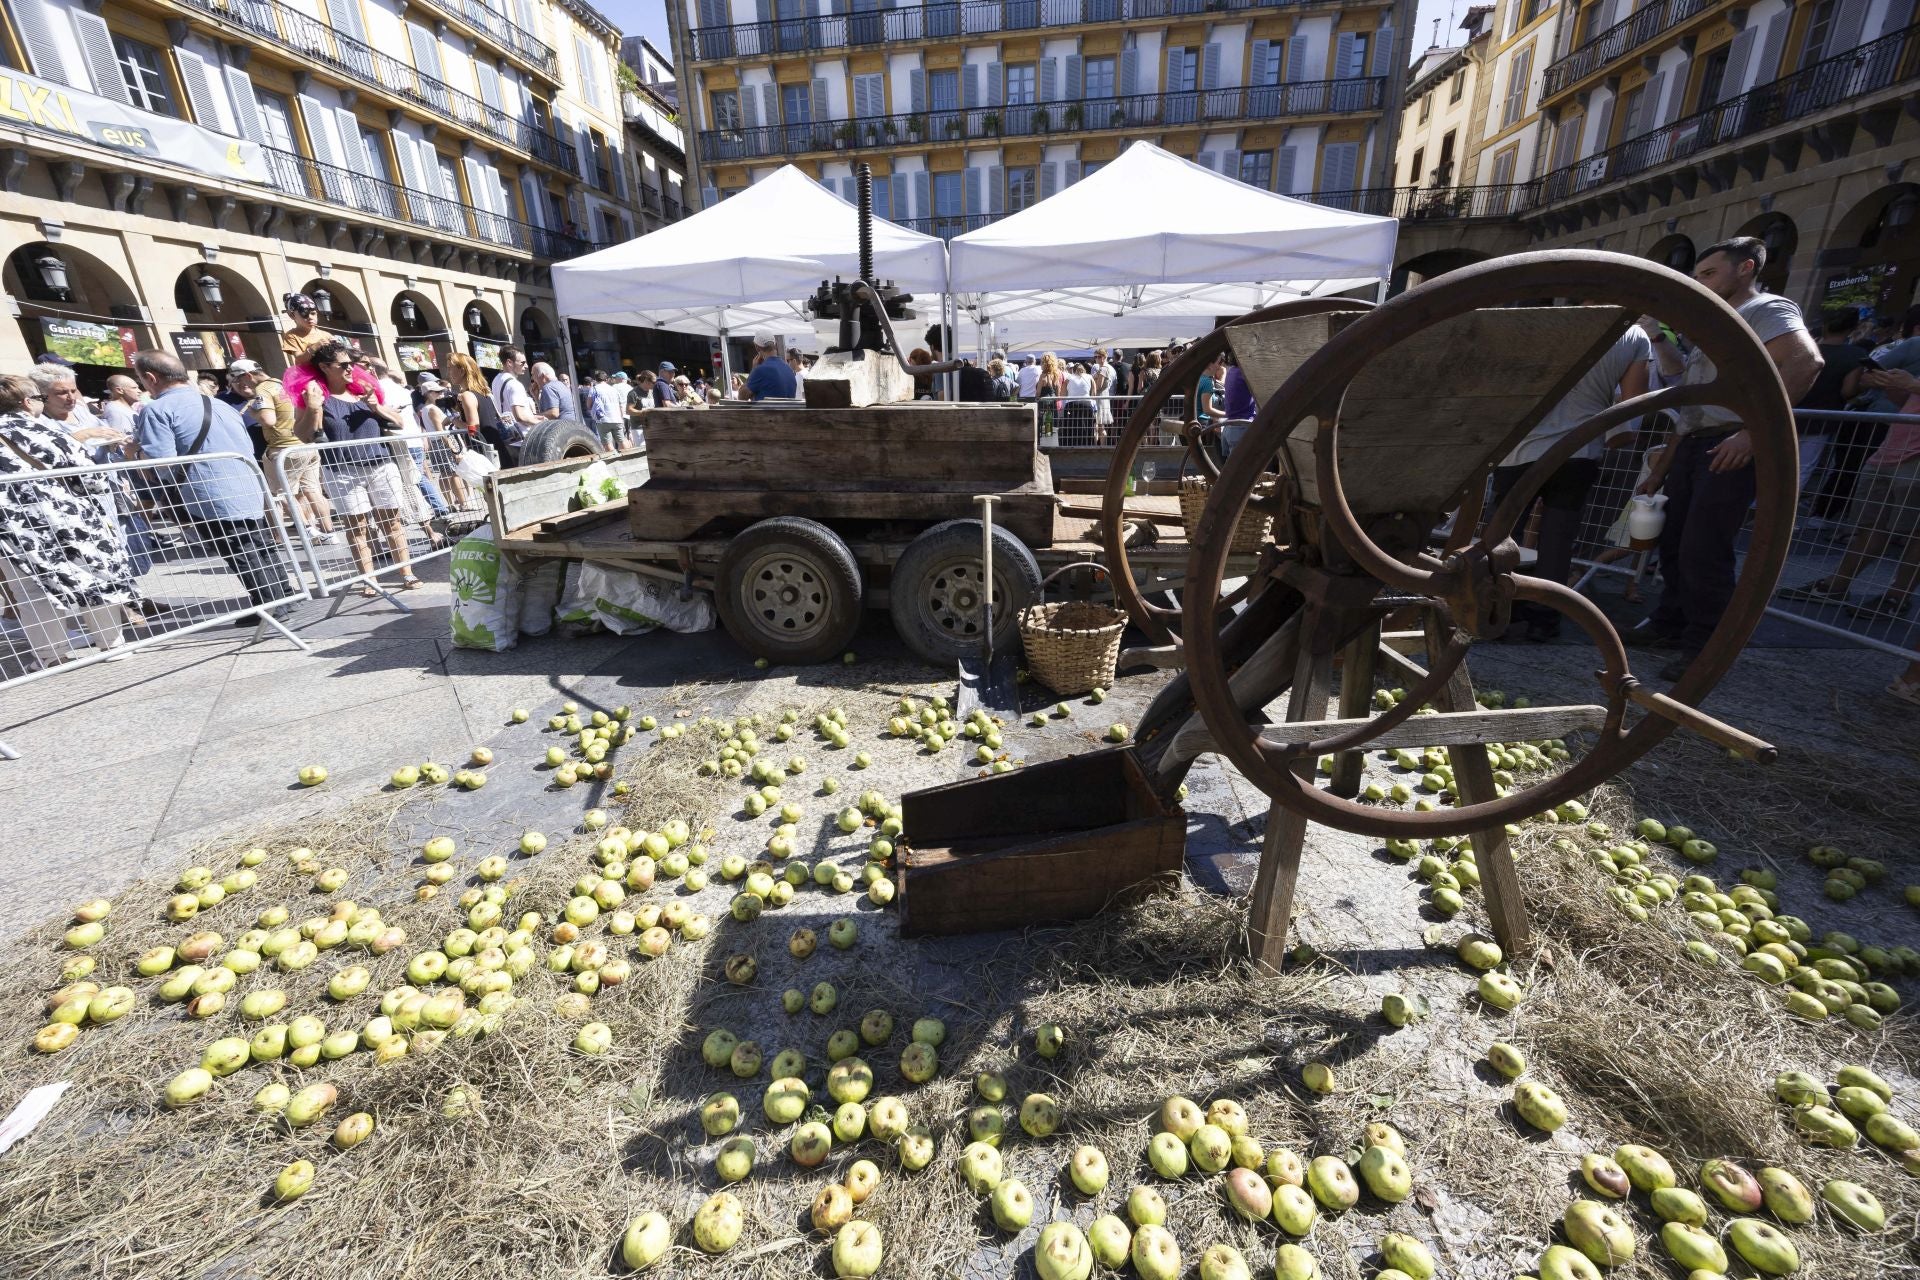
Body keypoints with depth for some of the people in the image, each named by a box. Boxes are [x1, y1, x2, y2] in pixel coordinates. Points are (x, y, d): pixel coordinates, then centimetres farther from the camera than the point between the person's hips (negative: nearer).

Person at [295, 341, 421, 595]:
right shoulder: (314, 396, 3)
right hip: (342, 473, -3)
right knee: (356, 525, 0)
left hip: (381, 467, 3)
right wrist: (312, 408, -15)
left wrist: (377, 408, -2)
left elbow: (398, 424, 14)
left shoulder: (363, 391, 14)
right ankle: (369, 580, 3)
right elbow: (305, 436, -3)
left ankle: (406, 574, 8)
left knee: (393, 520, 3)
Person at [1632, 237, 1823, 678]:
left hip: (1730, 447, -9)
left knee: (1702, 551, -12)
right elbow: (1679, 371, 37)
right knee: (1675, 543, 12)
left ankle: (1704, 646, -4)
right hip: (1692, 445, 9)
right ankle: (1669, 624, 22)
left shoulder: (1766, 309, -5)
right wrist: (1656, 334, 23)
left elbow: (1805, 362, -20)